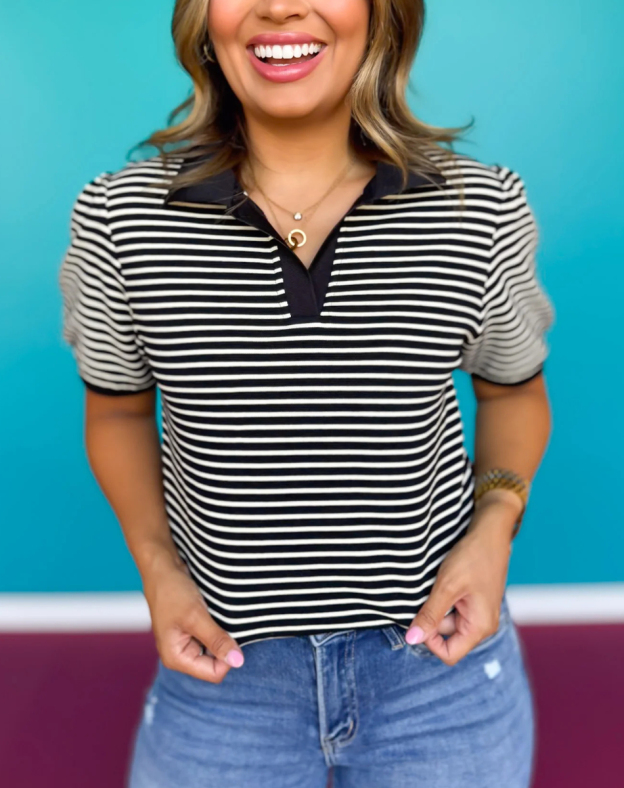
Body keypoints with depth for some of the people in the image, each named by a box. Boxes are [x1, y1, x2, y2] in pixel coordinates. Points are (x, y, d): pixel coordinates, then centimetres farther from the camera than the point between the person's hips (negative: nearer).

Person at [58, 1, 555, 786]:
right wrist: (155, 565, -6)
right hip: (224, 667, 0)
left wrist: (494, 525, -9)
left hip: (444, 664, 1)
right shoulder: (120, 219, -10)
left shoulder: (482, 211, -10)